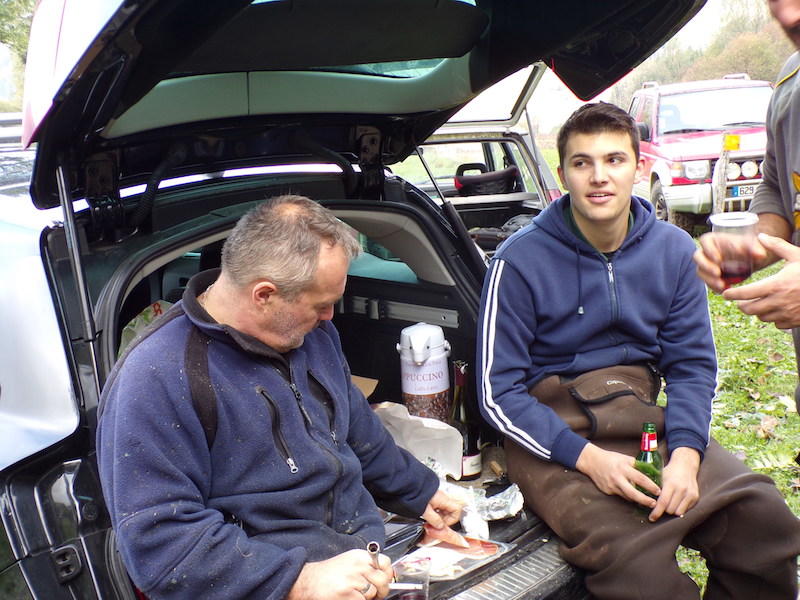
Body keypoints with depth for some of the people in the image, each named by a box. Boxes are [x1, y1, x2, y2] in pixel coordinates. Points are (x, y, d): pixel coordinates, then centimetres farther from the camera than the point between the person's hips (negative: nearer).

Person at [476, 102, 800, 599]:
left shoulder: (674, 250, 5)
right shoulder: (522, 260, -9)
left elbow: (692, 365, 6)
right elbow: (498, 392, -8)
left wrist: (685, 454, -13)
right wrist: (587, 457, -19)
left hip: (644, 417, 5)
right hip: (553, 432, -4)